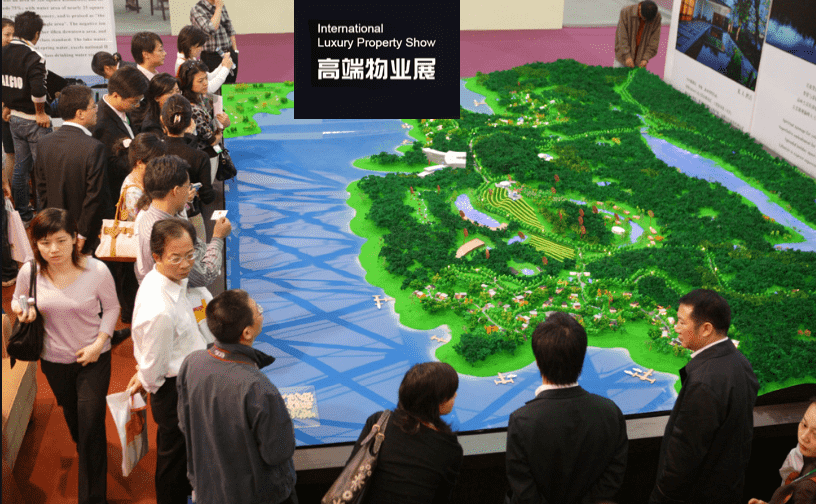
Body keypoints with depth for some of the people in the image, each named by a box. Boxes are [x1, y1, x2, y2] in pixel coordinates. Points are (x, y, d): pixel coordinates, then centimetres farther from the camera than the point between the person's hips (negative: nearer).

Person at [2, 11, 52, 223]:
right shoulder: (33, 57, -20)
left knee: (20, 166, 16)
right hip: (33, 121, -7)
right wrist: (40, 113, -14)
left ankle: (22, 211, 25)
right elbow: (38, 90, -29)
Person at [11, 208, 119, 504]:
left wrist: (100, 343, -16)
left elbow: (111, 307, -5)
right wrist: (22, 310, -17)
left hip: (93, 359, -3)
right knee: (72, 418, 25)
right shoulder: (29, 273, -15)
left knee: (91, 426, -2)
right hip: (54, 360, 3)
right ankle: (85, 453, 58)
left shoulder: (97, 271, -21)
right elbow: (18, 299, 6)